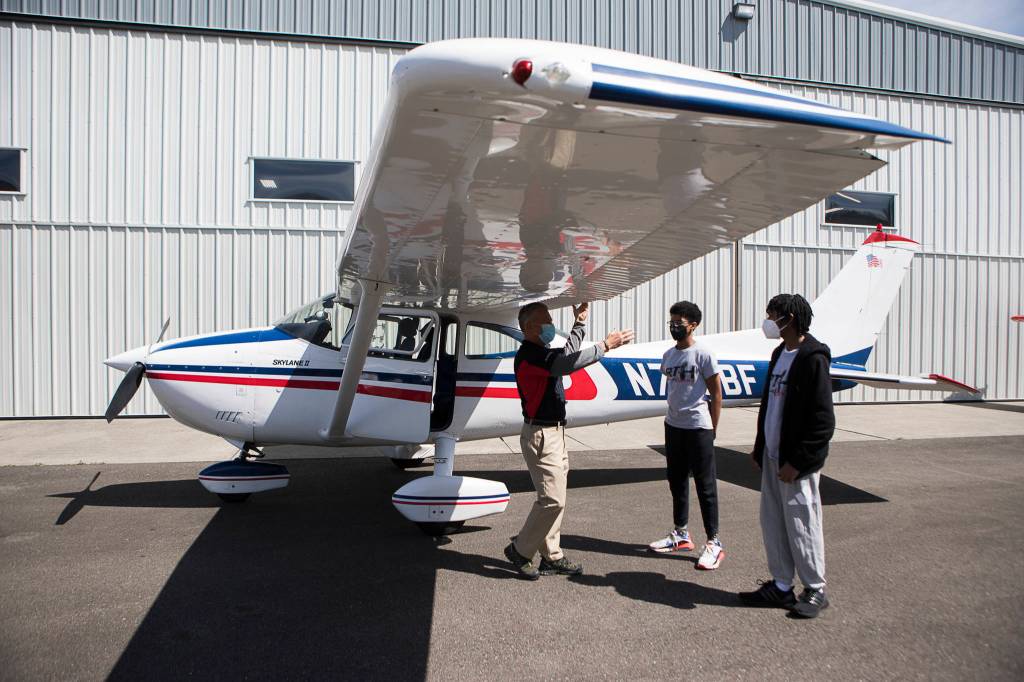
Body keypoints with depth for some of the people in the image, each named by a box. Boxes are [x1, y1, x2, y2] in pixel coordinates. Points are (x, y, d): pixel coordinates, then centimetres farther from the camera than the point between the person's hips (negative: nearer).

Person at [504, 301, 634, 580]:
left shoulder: (541, 351, 15)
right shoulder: (528, 354, -18)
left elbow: (567, 354, 32)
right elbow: (566, 364, -30)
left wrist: (579, 324, 30)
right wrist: (604, 346, -23)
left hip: (554, 432, 10)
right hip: (540, 434, -10)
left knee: (554, 498, 12)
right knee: (552, 499, -10)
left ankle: (552, 556, 20)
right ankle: (520, 551, 5)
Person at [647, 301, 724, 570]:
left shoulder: (703, 355, -10)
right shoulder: (668, 355, 9)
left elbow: (716, 394, -7)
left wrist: (712, 429, -6)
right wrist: (674, 416, 14)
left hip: (698, 427, -7)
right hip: (673, 426, 7)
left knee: (705, 485, 0)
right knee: (676, 481, 15)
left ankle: (714, 543, 9)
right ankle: (681, 534, 30)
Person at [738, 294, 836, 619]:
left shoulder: (812, 359, -16)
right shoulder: (780, 353, 12)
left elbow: (823, 420, -19)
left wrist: (797, 462, -18)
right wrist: (760, 446, 16)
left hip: (797, 462, -9)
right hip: (772, 457, 9)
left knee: (801, 525, 3)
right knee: (773, 523, 13)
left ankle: (815, 591, 20)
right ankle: (781, 586, 26)